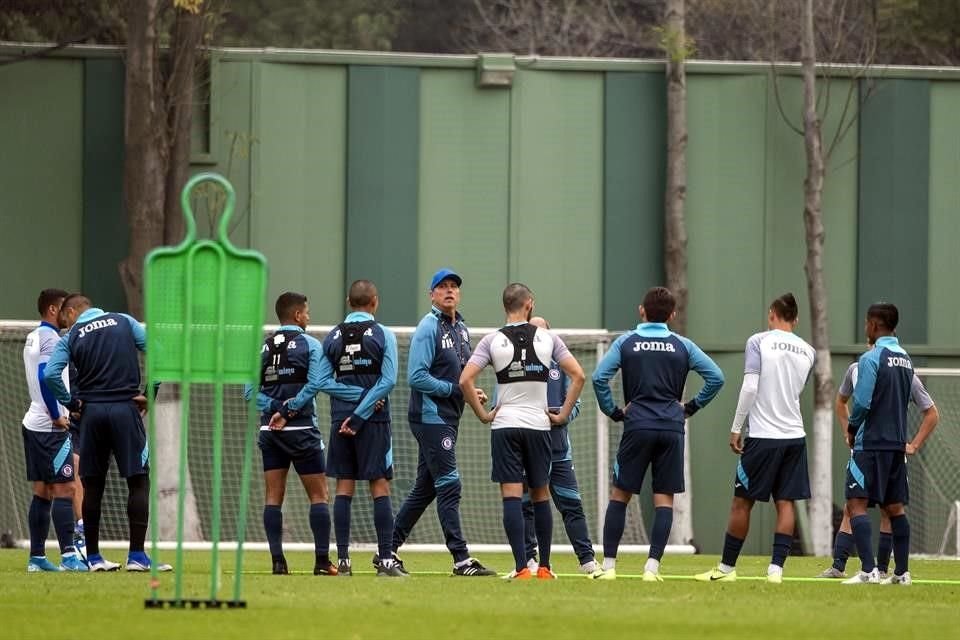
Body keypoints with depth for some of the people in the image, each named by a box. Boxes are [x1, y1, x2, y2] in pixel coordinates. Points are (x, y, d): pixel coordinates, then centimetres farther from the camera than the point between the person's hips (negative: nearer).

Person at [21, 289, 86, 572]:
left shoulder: (33, 338, 16)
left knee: (42, 491, 9)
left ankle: (37, 557, 8)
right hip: (51, 428, -9)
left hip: (34, 422, 9)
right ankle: (68, 556, -16)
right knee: (64, 489, -11)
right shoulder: (51, 339, -13)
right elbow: (45, 377, -24)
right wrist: (56, 417, -18)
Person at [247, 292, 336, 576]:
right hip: (302, 430, -4)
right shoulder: (310, 344, -3)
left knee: (273, 496, 5)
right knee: (318, 495, 2)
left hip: (270, 431, 4)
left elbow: (251, 389, 0)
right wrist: (289, 411, -12)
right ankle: (322, 561, -4)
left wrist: (274, 410, -8)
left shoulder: (263, 347, 9)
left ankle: (277, 560, -1)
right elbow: (314, 384, -15)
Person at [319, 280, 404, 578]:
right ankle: (386, 559, -7)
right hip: (374, 420, -3)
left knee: (344, 488, 6)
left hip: (340, 419, 3)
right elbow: (388, 380, -11)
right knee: (380, 487, -1)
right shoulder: (383, 335, -3)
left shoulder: (332, 337, 6)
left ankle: (342, 560, 3)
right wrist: (361, 413, -11)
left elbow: (323, 381, 0)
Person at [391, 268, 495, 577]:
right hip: (431, 417, -9)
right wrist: (455, 390, -18)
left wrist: (473, 393, 4)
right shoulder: (428, 329, -12)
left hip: (449, 418, 9)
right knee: (449, 486, -10)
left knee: (425, 489, 12)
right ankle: (461, 560, -10)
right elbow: (416, 377, -19)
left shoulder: (461, 328, 15)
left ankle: (389, 551, 19)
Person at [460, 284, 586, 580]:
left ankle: (521, 567, -13)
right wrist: (563, 414, 5)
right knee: (541, 495, 12)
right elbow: (578, 376, -2)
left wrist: (482, 414, 1)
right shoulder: (547, 338, 2)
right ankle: (544, 567, 15)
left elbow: (465, 380, -9)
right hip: (538, 424, 1)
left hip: (504, 424, -1)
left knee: (511, 496, -4)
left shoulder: (492, 340, -1)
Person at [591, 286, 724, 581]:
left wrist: (613, 411, 3)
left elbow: (599, 377, -7)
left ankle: (608, 565, 3)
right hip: (672, 429, 1)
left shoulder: (626, 342, 3)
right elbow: (716, 377, 2)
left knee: (619, 495, 7)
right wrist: (691, 407, 9)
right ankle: (652, 566, -7)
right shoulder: (682, 345, 6)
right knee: (664, 499, 3)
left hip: (637, 427, -1)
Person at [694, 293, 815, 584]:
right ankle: (776, 569, -3)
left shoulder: (758, 342, -5)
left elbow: (750, 387, -13)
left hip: (763, 436, -4)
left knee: (742, 502, 4)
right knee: (786, 503, 4)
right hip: (795, 435, 4)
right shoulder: (807, 351, 10)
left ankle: (726, 568, 9)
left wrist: (735, 428, -8)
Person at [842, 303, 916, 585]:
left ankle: (868, 570, -19)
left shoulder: (871, 358, -13)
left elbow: (862, 402, -17)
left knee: (856, 504, -8)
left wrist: (852, 428, 1)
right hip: (897, 443, 8)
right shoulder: (905, 360, 11)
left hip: (871, 444, -8)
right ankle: (902, 571, 11)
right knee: (895, 507, 12)